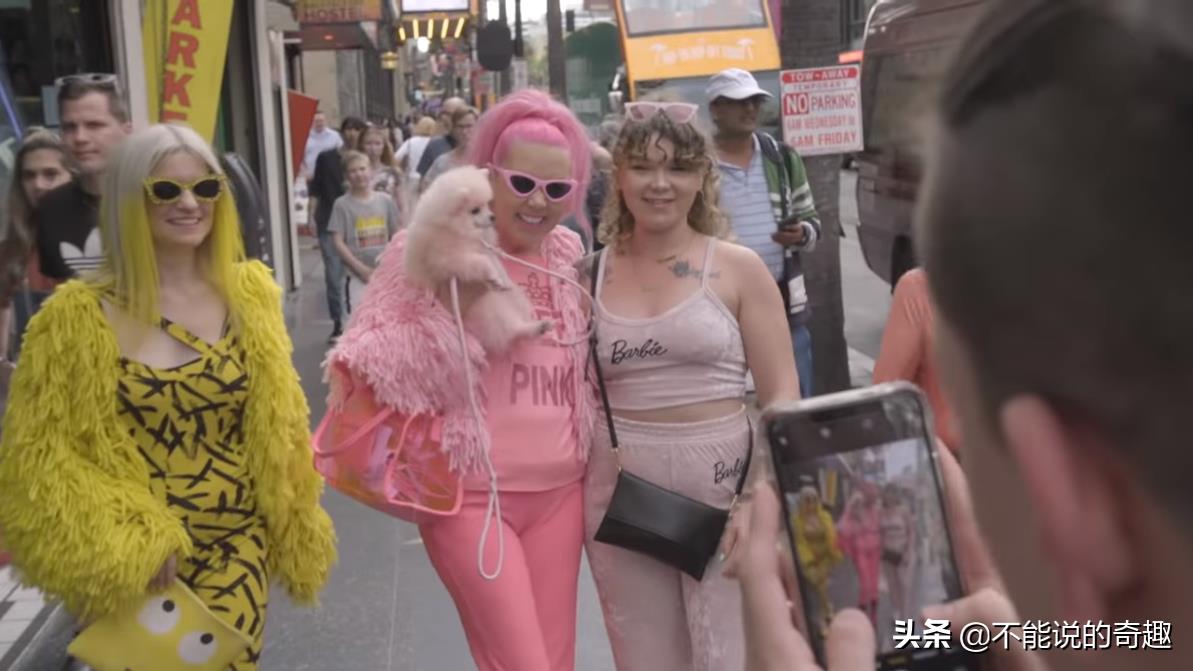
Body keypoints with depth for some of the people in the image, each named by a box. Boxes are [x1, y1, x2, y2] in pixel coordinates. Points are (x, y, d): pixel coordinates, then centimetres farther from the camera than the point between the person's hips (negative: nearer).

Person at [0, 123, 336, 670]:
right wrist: (126, 547, -14)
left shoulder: (249, 292, 2)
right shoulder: (81, 315, -9)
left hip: (237, 542, 2)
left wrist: (298, 529, 13)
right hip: (138, 558, -2)